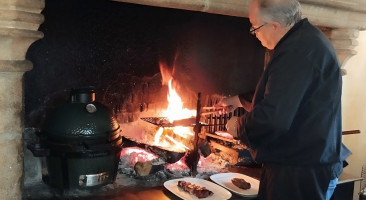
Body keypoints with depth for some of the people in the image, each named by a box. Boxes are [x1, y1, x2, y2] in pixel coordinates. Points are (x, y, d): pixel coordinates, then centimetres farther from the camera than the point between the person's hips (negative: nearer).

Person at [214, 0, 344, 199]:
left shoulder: (298, 51, -25)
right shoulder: (305, 40, 10)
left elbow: (273, 119, -32)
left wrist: (239, 126, -13)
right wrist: (240, 99, 24)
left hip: (300, 174, -10)